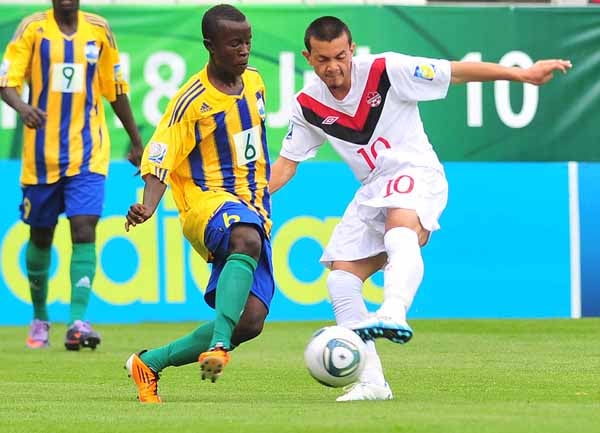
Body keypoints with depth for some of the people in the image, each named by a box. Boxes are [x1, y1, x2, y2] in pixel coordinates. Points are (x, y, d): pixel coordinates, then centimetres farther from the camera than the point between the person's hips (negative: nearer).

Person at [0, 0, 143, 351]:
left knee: (84, 230, -15)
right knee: (41, 236, 10)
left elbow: (116, 91, 14)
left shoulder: (99, 30, 4)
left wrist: (136, 142, 19)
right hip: (42, 153, 0)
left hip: (88, 153, 0)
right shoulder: (32, 28, -1)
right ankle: (40, 318, 29)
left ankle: (78, 321, -20)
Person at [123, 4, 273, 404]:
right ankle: (218, 346, -49)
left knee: (250, 322, -7)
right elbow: (159, 160, -14)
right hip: (208, 204, -7)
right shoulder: (192, 101, -11)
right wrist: (148, 207, -32)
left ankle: (151, 362, 9)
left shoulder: (254, 82, 10)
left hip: (254, 213, 7)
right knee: (247, 240, -43)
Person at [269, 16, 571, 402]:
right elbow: (287, 162, 10)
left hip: (416, 174, -6)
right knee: (341, 276, -8)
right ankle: (371, 381, -6)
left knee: (400, 225, -39)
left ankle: (393, 313, -65)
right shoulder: (308, 106, 0)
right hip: (372, 190, 6)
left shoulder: (386, 72, -13)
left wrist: (523, 74, -15)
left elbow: (456, 72, -12)